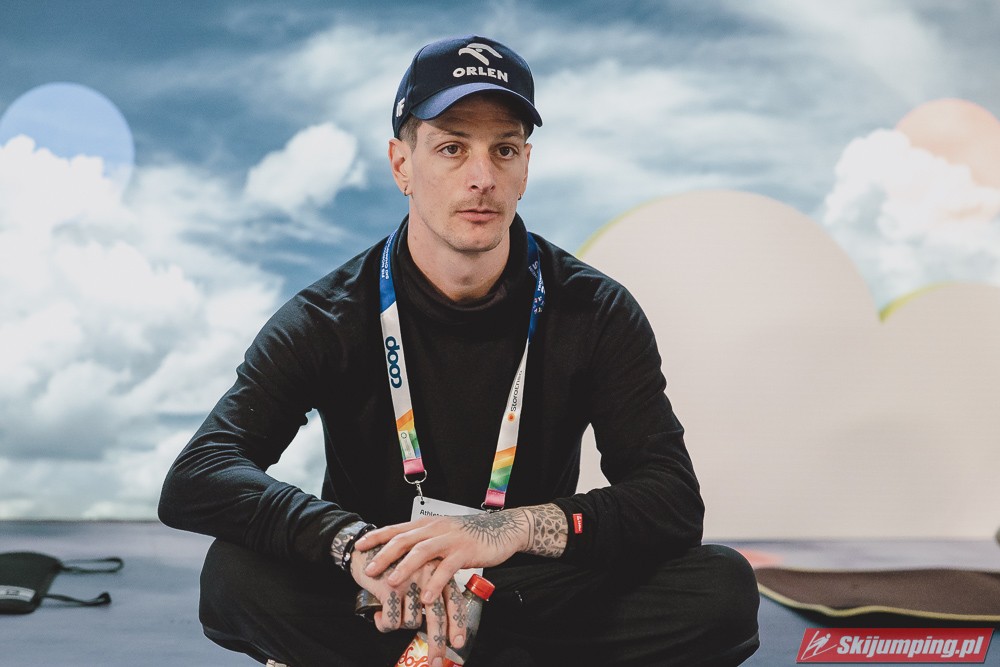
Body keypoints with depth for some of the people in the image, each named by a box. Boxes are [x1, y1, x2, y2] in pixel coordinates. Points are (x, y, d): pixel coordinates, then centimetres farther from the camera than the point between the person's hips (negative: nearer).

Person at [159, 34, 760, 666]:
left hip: (535, 601, 2)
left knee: (723, 586, -25)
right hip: (382, 611, -2)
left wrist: (515, 527, -35)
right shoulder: (328, 321, -10)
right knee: (237, 575, -30)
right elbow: (193, 481, -22)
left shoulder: (596, 313, -7)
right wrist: (353, 543, -40)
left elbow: (674, 502, -15)